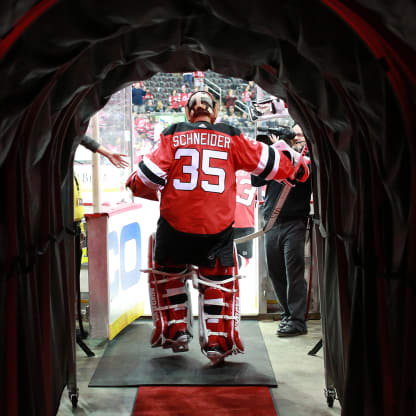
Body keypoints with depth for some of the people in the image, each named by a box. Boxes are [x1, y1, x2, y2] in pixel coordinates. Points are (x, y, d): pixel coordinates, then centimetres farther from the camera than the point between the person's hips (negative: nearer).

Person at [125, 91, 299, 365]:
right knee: (218, 281, 20)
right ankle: (217, 342, 15)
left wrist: (137, 185, 20)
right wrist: (294, 166, 29)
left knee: (167, 273, 27)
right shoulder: (230, 138, 5)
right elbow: (268, 162, 10)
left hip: (175, 226, 0)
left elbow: (149, 174, -2)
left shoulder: (173, 135, 3)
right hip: (217, 229, 0)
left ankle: (176, 332, 27)